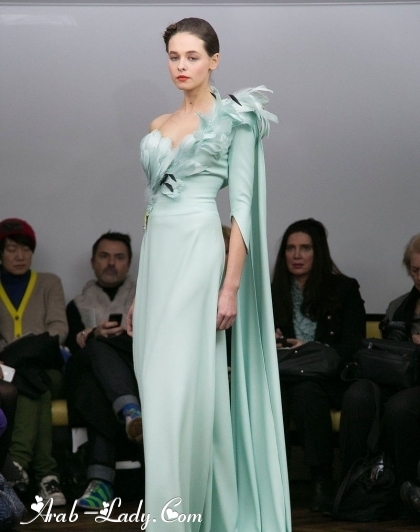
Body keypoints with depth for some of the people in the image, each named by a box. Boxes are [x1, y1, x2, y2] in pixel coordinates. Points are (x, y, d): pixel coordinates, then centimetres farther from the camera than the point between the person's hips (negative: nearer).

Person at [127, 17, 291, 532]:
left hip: (197, 253, -7)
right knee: (157, 387, 6)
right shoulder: (159, 127, 17)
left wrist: (231, 287, -14)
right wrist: (138, 290, 17)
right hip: (157, 256, 7)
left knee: (184, 389, -12)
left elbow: (242, 206, -7)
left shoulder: (232, 118, -2)